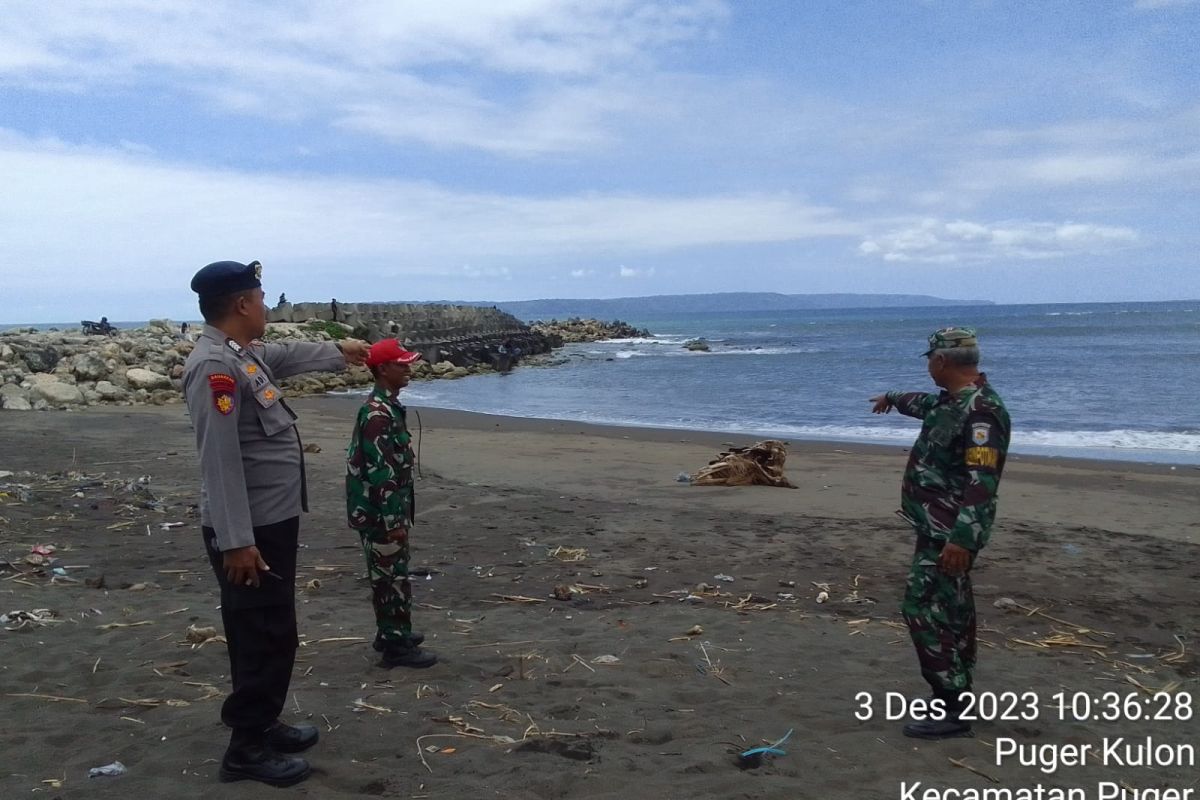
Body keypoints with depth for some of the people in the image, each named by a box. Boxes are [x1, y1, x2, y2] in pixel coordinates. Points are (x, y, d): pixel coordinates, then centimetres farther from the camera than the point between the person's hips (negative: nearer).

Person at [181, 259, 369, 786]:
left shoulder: (244, 354, 9)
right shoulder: (215, 366, -21)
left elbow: (287, 356, 33)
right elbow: (220, 460, -25)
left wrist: (338, 352, 48)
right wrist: (236, 541, -26)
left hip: (273, 522, 10)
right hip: (248, 531, -10)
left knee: (272, 633, 19)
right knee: (264, 637, -1)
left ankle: (262, 725, 33)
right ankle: (247, 749, 12)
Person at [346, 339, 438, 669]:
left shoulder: (387, 406, 11)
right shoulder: (377, 413, -21)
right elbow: (378, 472, -24)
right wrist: (393, 520, -22)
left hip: (389, 510, 10)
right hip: (380, 512, -10)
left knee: (389, 574, 19)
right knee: (392, 577, -1)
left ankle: (390, 633, 31)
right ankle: (397, 646, 8)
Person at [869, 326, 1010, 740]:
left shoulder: (981, 410, -22)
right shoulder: (953, 400, 8)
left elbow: (982, 482, -29)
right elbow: (925, 403, 33)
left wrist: (961, 539, -34)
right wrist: (893, 398, 52)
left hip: (949, 531, -10)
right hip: (941, 525, 10)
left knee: (923, 608, -10)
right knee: (951, 608, 16)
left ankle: (951, 710, -5)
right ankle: (957, 689, 28)